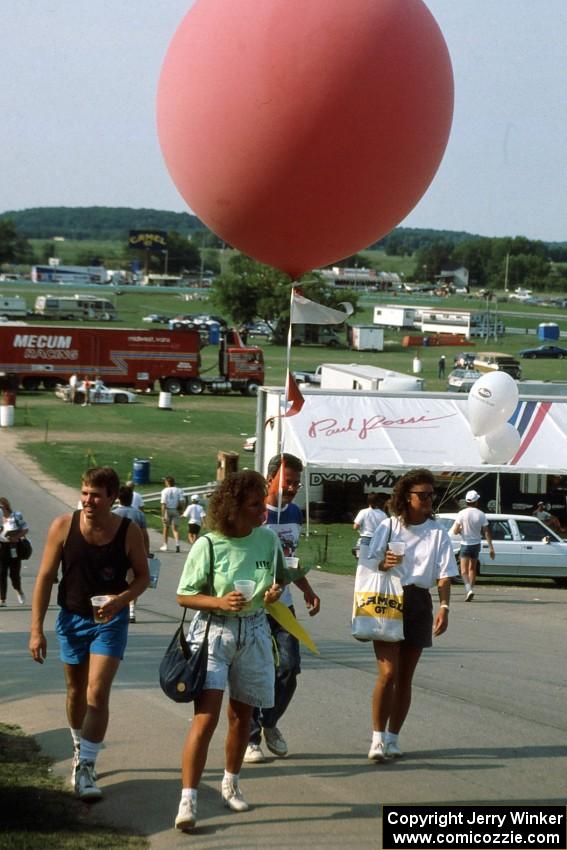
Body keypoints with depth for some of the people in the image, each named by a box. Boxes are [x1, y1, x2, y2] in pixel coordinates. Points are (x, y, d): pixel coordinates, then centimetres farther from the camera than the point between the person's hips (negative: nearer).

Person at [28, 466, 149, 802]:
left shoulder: (129, 532, -14)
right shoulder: (63, 527, -12)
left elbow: (143, 576, 0)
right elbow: (45, 577, -5)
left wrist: (120, 600, -21)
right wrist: (37, 630, -7)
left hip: (110, 620, -2)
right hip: (72, 619, 2)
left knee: (97, 695, -14)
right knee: (76, 693, 17)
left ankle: (86, 767, -11)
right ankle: (81, 751, 40)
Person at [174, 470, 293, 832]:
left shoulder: (268, 539, -2)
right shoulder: (208, 545, -14)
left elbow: (281, 576, 16)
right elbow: (184, 596, -7)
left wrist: (276, 590, -7)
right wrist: (220, 602, -23)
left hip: (253, 633, 5)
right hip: (214, 631, -5)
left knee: (242, 715, 17)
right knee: (206, 717, -15)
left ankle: (231, 784, 39)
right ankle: (188, 800, -15)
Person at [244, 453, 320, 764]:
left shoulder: (294, 513, 11)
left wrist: (307, 590, 17)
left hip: (283, 604, 6)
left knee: (289, 666, 1)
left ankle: (270, 723, 23)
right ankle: (249, 738, 8)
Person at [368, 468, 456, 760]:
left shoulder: (437, 533, 3)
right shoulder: (388, 527, 0)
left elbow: (444, 574, 0)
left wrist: (444, 607, -14)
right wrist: (383, 564, -21)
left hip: (419, 604, 2)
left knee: (405, 676, 8)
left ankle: (392, 738, 18)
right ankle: (378, 737, -5)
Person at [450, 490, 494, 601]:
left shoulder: (462, 514, -12)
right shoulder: (481, 515, -5)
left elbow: (455, 531, -14)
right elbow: (487, 532, -4)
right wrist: (491, 547, -2)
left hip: (465, 545, -3)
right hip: (476, 544, 3)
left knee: (464, 570, -1)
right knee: (472, 569, 18)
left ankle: (469, 589, -23)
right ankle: (470, 591, 21)